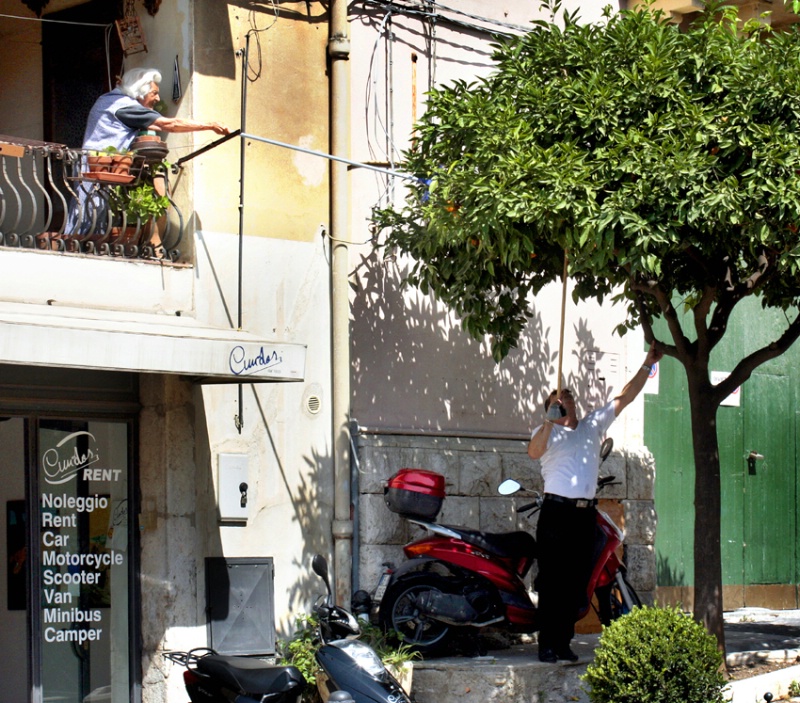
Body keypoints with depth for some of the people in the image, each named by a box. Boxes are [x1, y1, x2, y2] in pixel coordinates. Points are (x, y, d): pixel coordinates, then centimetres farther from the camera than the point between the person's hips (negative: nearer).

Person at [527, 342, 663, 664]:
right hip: (557, 511, -5)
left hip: (585, 514, 5)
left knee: (576, 582, 6)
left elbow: (624, 398, 18)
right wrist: (550, 420, -27)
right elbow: (534, 452, -18)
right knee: (552, 581, -6)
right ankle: (547, 644, -5)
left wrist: (647, 365, 15)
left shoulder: (593, 425, 18)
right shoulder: (547, 432, 3)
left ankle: (564, 642, 12)